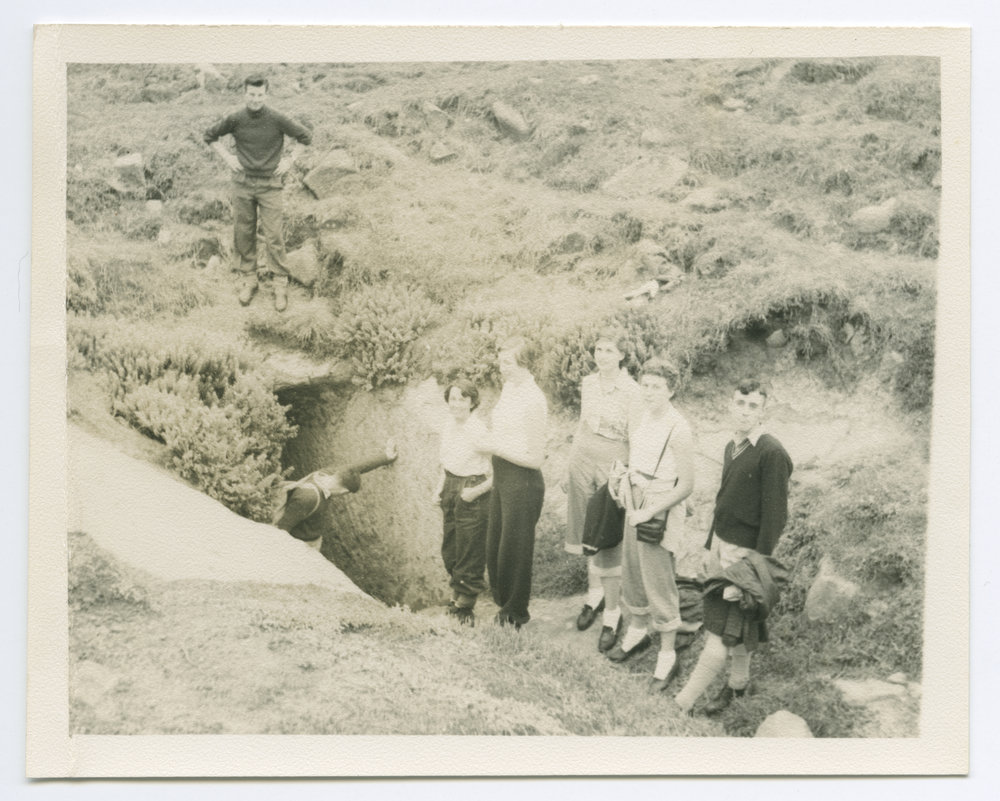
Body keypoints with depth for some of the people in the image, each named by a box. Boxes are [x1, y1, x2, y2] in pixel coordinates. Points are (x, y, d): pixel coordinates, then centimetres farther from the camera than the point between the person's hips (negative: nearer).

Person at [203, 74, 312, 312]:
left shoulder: (277, 120, -10)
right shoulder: (234, 119, -5)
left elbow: (305, 137, 3)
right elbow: (210, 136, 11)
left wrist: (289, 159, 0)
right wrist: (227, 158, 4)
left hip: (269, 184, -2)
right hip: (242, 184, 2)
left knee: (274, 237, -3)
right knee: (243, 234, 8)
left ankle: (280, 285, 6)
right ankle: (248, 279, 22)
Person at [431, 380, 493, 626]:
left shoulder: (480, 432, -18)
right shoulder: (447, 428, 4)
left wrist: (477, 491, -22)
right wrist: (439, 489, 8)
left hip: (472, 497, -7)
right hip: (450, 491, 7)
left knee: (470, 551, 2)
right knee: (449, 548, 16)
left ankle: (465, 606, 16)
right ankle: (457, 595, 35)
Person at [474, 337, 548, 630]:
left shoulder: (534, 401, -20)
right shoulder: (508, 388, 6)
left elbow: (535, 458, -19)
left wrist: (495, 447, -18)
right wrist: (489, 440, 8)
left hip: (522, 482, -8)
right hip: (501, 477, 9)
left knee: (514, 548, 5)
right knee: (494, 545, 16)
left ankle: (516, 613, 22)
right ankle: (504, 603, 33)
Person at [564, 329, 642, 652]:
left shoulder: (631, 391, -14)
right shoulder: (588, 383, 5)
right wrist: (569, 467, 16)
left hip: (612, 462, -6)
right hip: (582, 458, 6)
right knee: (587, 532, 14)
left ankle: (611, 614, 7)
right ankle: (594, 594, 33)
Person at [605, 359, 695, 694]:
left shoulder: (678, 430, -21)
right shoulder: (643, 418, 2)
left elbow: (686, 485, -19)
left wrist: (650, 513, -19)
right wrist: (622, 475, -1)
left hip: (661, 512, -8)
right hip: (636, 504, 8)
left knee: (659, 585, 1)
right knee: (632, 575, 20)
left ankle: (667, 657, 15)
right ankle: (636, 632, 42)